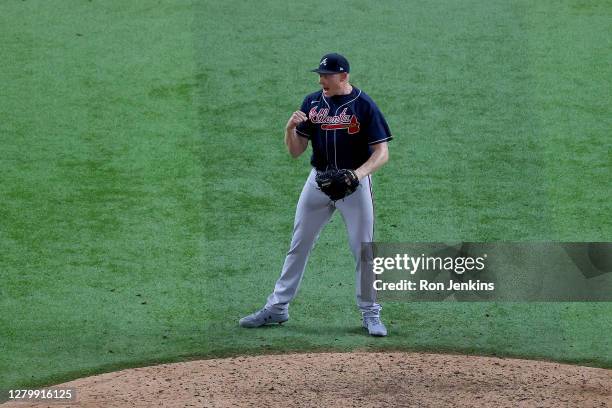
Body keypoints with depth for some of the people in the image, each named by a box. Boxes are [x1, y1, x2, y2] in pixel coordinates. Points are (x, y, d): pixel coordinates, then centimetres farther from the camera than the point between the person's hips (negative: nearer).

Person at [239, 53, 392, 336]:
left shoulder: (364, 105, -10)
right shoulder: (312, 103, 3)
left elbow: (382, 153, -12)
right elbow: (295, 151, 4)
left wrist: (358, 174, -29)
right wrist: (290, 128, -16)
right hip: (318, 181, 4)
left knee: (363, 249, 0)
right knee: (298, 245, 8)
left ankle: (370, 313, 12)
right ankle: (277, 307, 15)